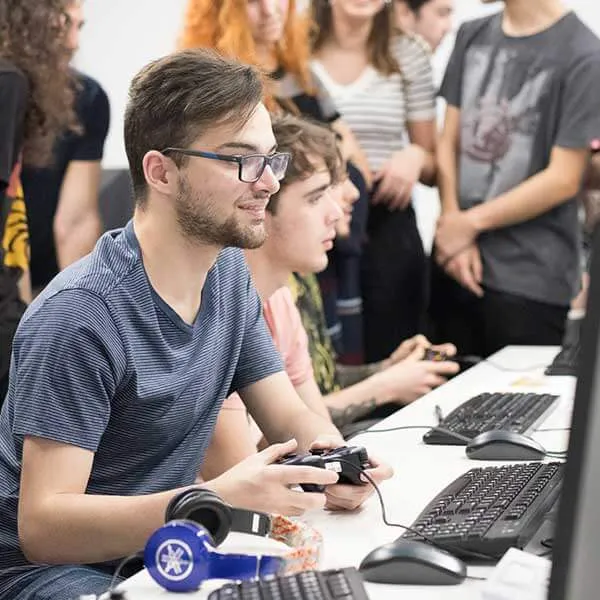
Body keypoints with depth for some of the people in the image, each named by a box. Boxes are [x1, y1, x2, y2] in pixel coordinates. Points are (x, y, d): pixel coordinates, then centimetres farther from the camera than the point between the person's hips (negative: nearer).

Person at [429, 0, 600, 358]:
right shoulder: (472, 36, 8)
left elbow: (563, 179, -12)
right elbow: (449, 142, 9)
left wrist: (470, 223, -6)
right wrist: (451, 222, -5)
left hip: (530, 280, -5)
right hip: (454, 264, 5)